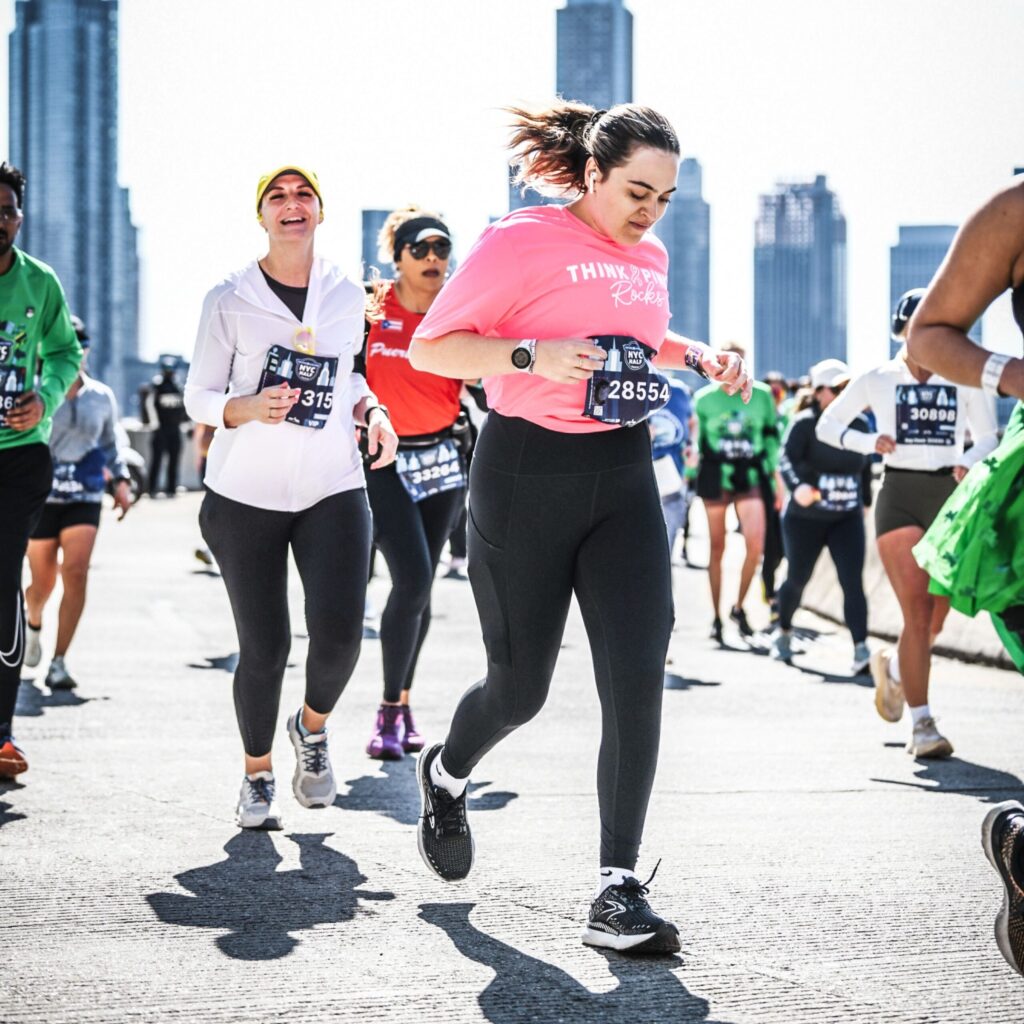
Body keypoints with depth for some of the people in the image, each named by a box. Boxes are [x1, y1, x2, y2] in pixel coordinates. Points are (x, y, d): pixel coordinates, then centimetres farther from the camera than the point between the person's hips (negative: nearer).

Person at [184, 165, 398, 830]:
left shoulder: (348, 297, 7)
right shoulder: (230, 300, -2)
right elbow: (199, 397, 1)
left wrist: (372, 411, 2)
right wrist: (249, 407, -19)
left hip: (333, 489, 2)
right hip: (246, 495, -2)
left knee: (339, 634, -13)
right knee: (263, 645, -3)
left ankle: (313, 725, 20)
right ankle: (258, 775, 21)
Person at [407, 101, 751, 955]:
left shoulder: (650, 258, 11)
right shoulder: (520, 241, -9)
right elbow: (428, 347, -10)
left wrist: (697, 358, 12)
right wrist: (533, 355, -24)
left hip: (623, 477, 5)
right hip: (526, 475, -5)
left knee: (638, 678, -11)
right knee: (520, 686, 6)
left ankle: (617, 891, -8)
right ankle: (446, 773, 42)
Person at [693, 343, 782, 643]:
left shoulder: (761, 395, 2)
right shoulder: (704, 398, 1)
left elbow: (772, 438, 8)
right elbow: (699, 441, 10)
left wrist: (776, 478, 7)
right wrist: (694, 479, 7)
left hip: (751, 475, 0)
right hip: (715, 476, 0)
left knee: (755, 546, -13)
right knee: (717, 548, 5)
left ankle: (739, 607, 7)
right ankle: (717, 616, 14)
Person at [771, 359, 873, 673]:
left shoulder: (860, 424, 3)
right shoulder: (806, 423, -12)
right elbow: (786, 458, -25)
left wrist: (865, 501, 22)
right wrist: (798, 486, -43)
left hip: (847, 518, 2)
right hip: (805, 518, -2)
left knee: (853, 581, -13)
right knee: (797, 578, 13)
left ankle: (861, 650, -18)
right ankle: (784, 631, 40)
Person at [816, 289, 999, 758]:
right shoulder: (877, 380, 4)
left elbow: (987, 436, 14)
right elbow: (827, 425, 12)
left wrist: (968, 461, -9)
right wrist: (869, 442, -6)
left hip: (950, 496, 2)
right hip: (900, 495, -2)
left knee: (936, 616, 3)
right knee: (918, 613, -13)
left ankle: (893, 665, 37)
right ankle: (922, 724, -9)